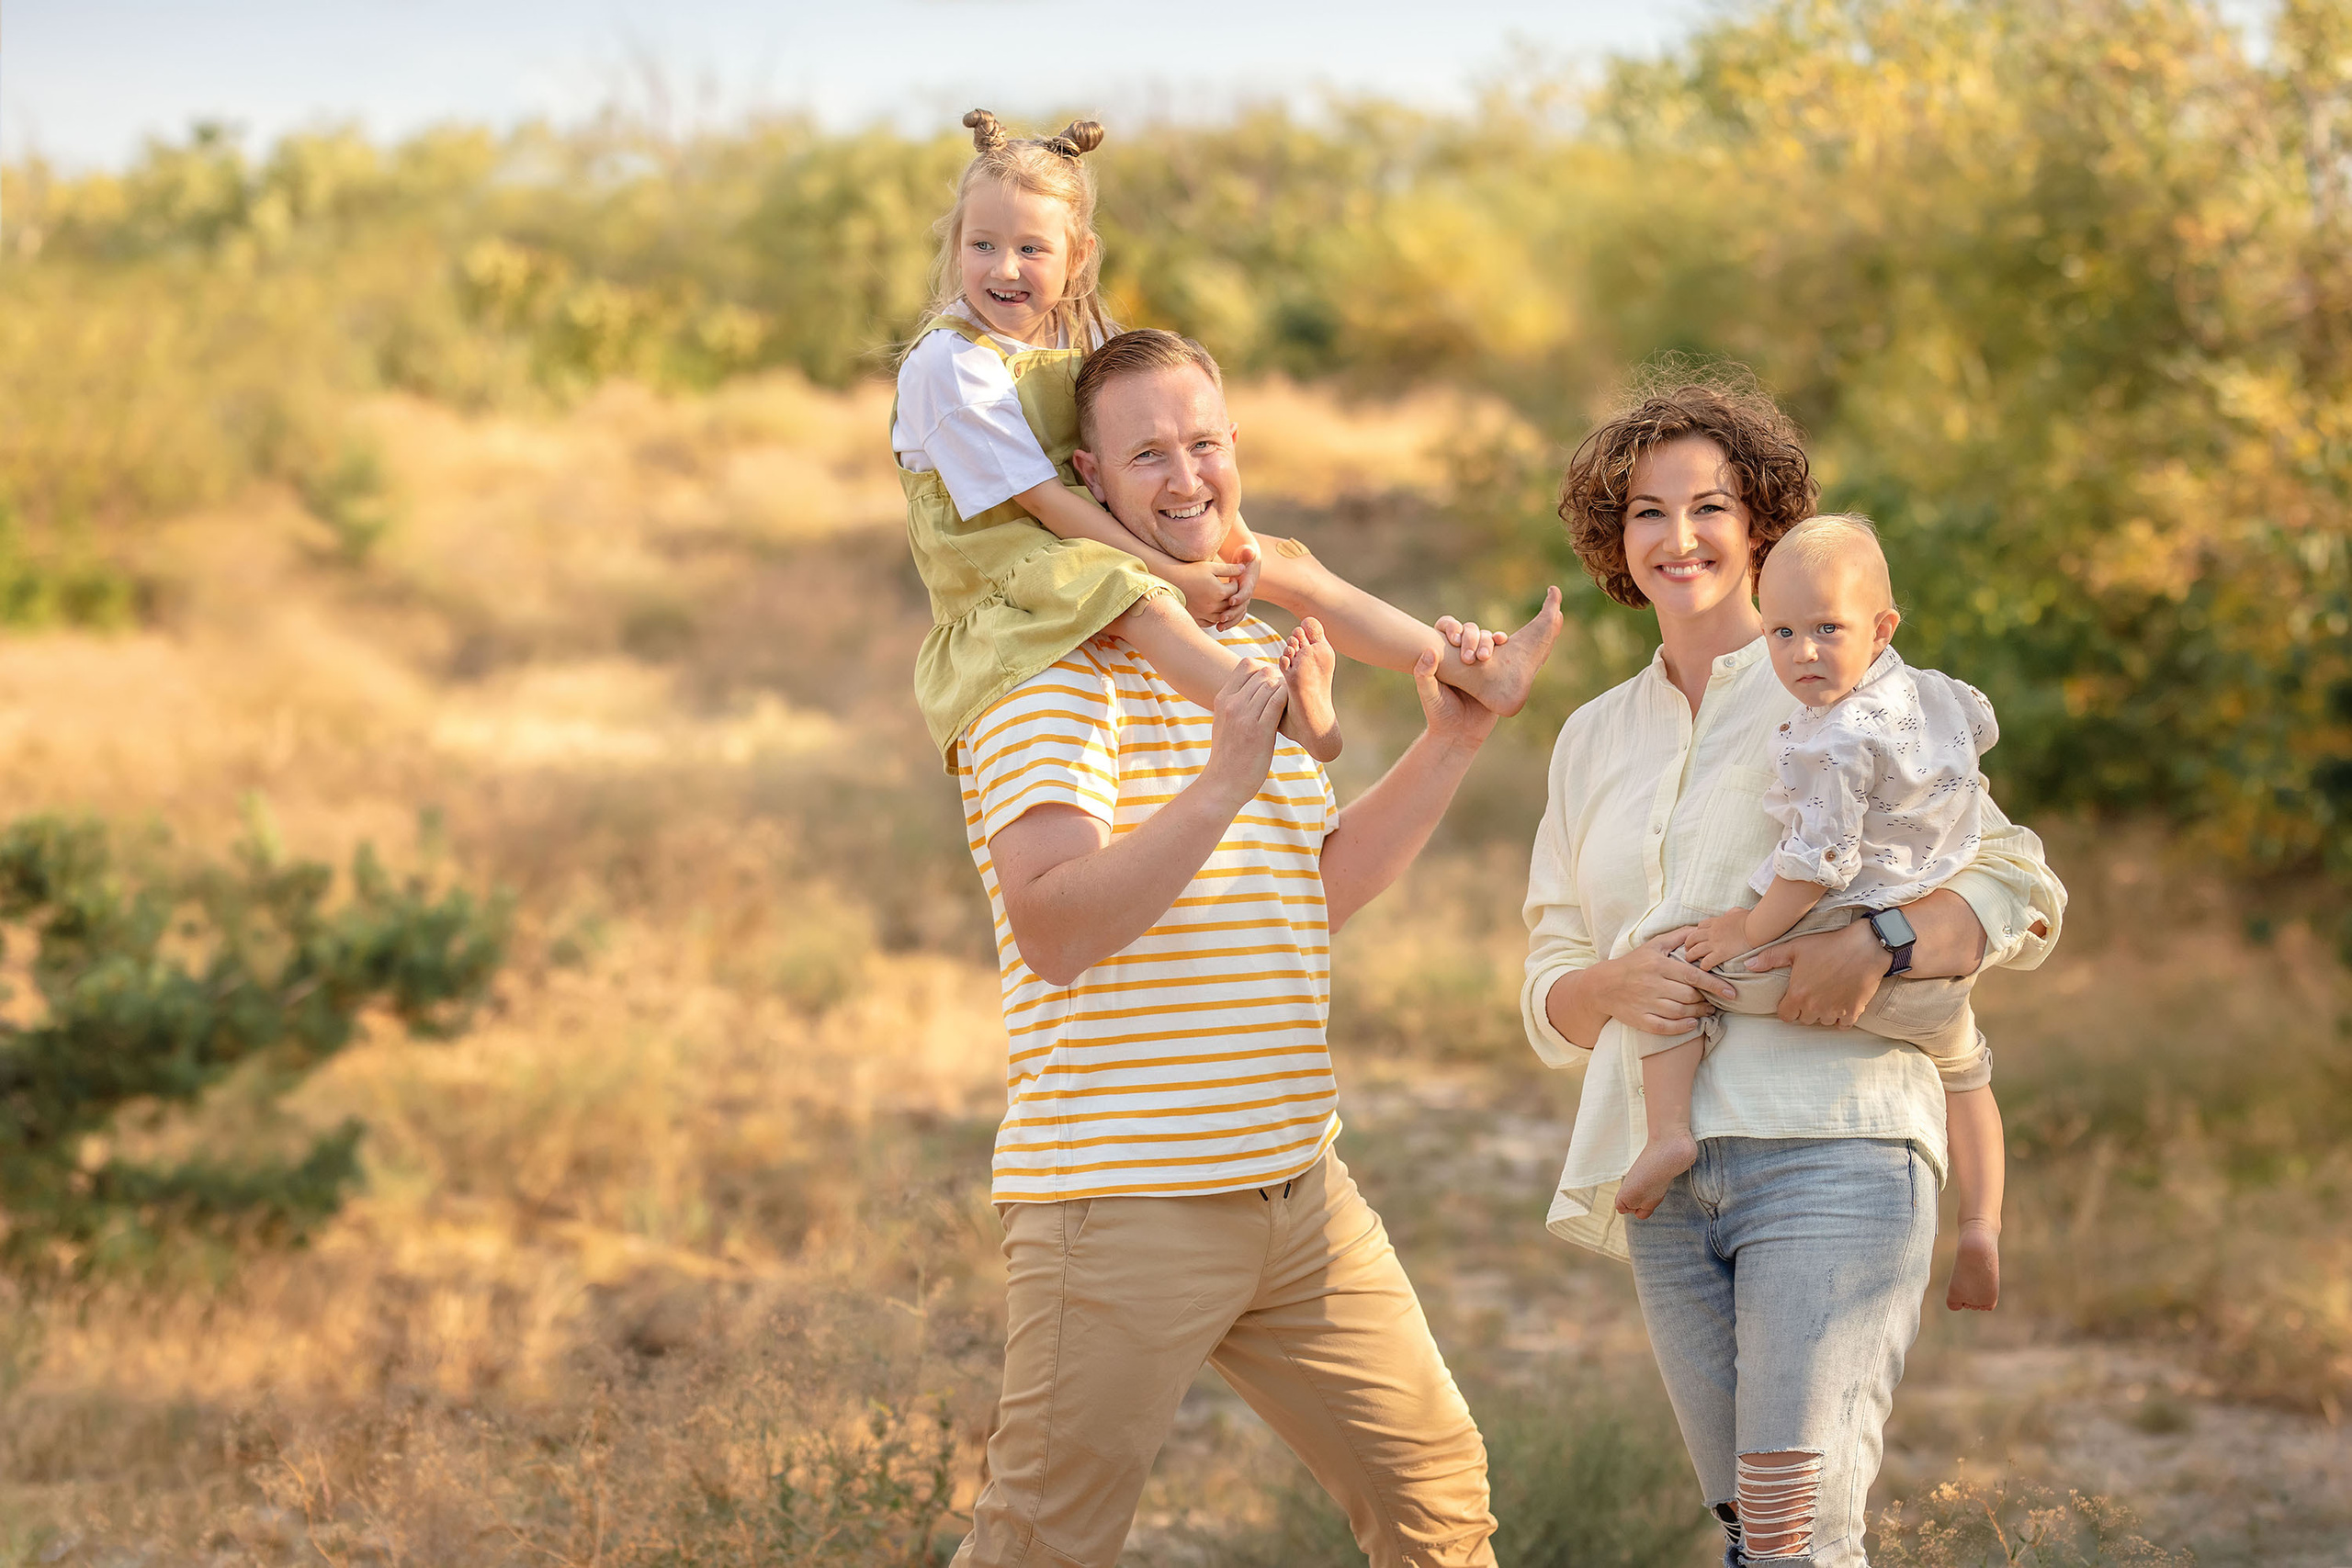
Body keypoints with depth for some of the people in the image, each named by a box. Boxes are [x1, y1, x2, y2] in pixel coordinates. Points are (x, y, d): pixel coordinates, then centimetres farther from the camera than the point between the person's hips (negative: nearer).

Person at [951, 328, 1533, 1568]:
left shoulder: (1258, 651, 17)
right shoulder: (1049, 670, -12)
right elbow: (1054, 928, -23)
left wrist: (1449, 743, 16)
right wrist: (1223, 782, -33)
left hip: (1297, 1185, 8)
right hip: (1119, 1200, -8)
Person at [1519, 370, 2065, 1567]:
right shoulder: (1593, 740, 18)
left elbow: (2020, 891, 0)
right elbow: (1548, 1001, 18)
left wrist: (1875, 947, -18)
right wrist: (1615, 985, -5)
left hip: (1829, 1152, -5)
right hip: (1662, 1183, 5)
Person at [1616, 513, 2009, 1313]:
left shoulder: (1833, 743, -21)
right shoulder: (1932, 692, 5)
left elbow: (1820, 863, -23)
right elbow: (1981, 728, 29)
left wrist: (1750, 930, -11)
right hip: (1928, 983, 8)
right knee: (1961, 1060, 34)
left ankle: (1668, 1130, -5)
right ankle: (1981, 1227, 25)